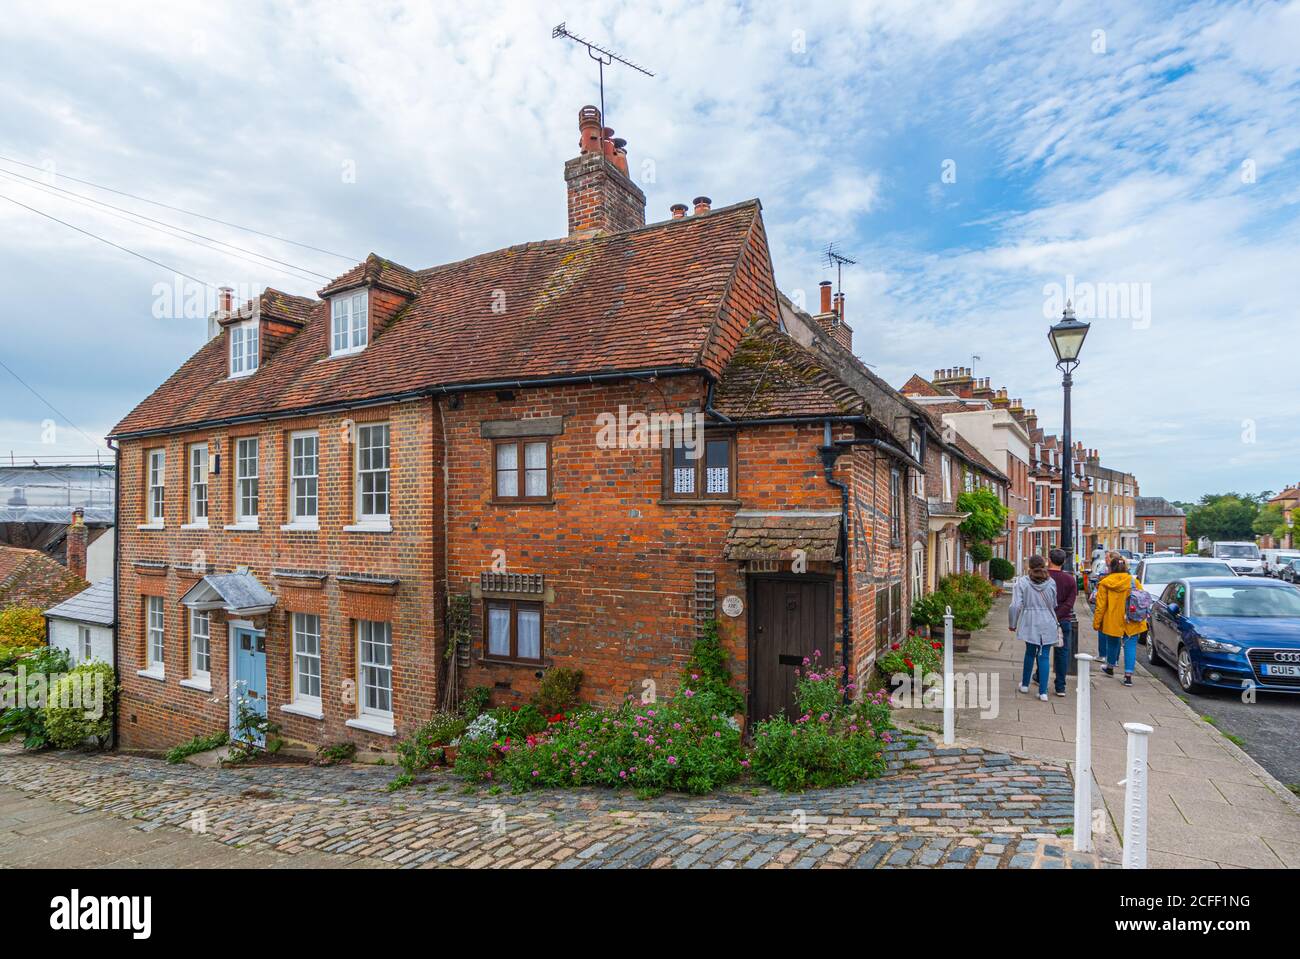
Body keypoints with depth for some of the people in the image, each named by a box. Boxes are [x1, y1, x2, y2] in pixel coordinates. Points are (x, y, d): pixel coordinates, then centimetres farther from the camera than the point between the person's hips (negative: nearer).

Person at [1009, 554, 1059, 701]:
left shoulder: (1022, 582, -9)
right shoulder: (1051, 583, -4)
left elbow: (1016, 605, -11)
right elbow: (1054, 605, 3)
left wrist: (1013, 624, 0)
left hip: (1030, 624, 0)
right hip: (1048, 624, 0)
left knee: (1030, 652, 18)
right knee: (1044, 656, 3)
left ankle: (1025, 684, 29)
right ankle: (1043, 692, 1)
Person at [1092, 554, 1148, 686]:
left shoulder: (1105, 584, -8)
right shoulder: (1134, 581, -3)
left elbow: (1100, 606, -5)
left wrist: (1096, 622, 2)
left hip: (1112, 621, -1)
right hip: (1132, 622, 1)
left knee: (1112, 644, 18)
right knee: (1130, 646, 4)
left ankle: (1110, 668, 38)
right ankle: (1128, 675, -2)